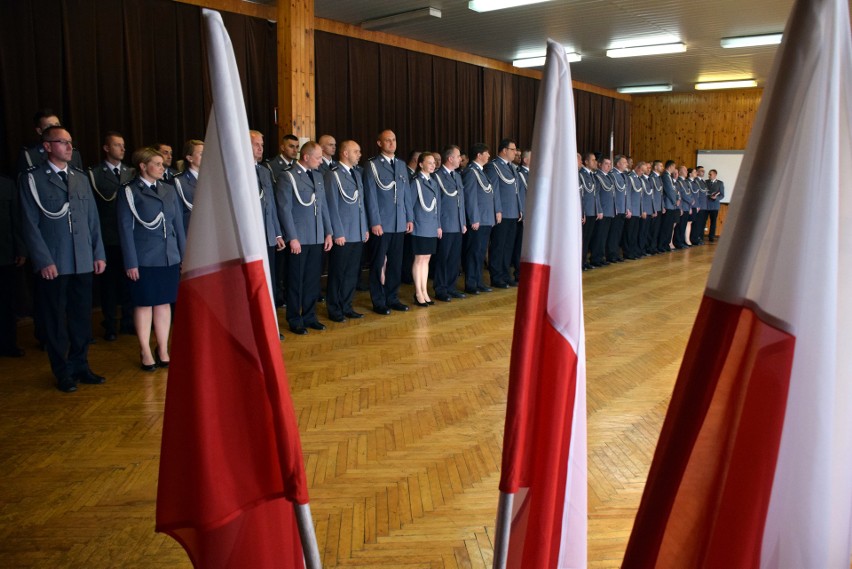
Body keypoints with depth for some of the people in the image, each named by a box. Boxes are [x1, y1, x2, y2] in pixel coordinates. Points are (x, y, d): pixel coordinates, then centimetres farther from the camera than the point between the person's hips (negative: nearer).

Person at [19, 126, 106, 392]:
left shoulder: (81, 178, 15)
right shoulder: (32, 179, -1)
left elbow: (93, 219, 15)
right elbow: (30, 224, -5)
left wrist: (99, 253, 8)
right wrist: (44, 261, -11)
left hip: (83, 262, 4)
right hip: (53, 264, -4)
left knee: (82, 317, 8)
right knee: (54, 320, 5)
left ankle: (79, 366, 21)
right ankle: (62, 373, 16)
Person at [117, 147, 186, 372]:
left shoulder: (169, 190, 10)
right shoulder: (130, 192, -2)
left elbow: (178, 224, 12)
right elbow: (126, 228, -5)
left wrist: (184, 255, 8)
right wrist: (130, 262, -10)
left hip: (169, 258, 4)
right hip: (144, 259, -4)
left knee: (164, 304, 9)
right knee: (144, 305, 5)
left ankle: (163, 350, 19)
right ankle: (145, 352, 16)